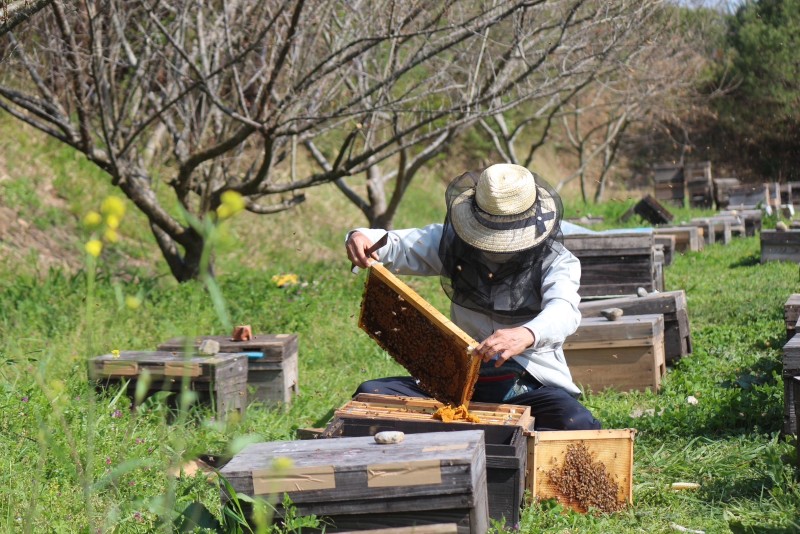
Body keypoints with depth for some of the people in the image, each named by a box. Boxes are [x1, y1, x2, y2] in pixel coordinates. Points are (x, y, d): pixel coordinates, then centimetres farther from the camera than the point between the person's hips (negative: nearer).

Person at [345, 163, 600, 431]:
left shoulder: (557, 262, -4)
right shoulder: (455, 243, 8)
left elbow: (564, 310, -24)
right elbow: (399, 246, 6)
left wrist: (527, 335, -47)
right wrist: (362, 237, -20)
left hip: (532, 388, -3)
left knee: (580, 427, -34)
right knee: (371, 394, -15)